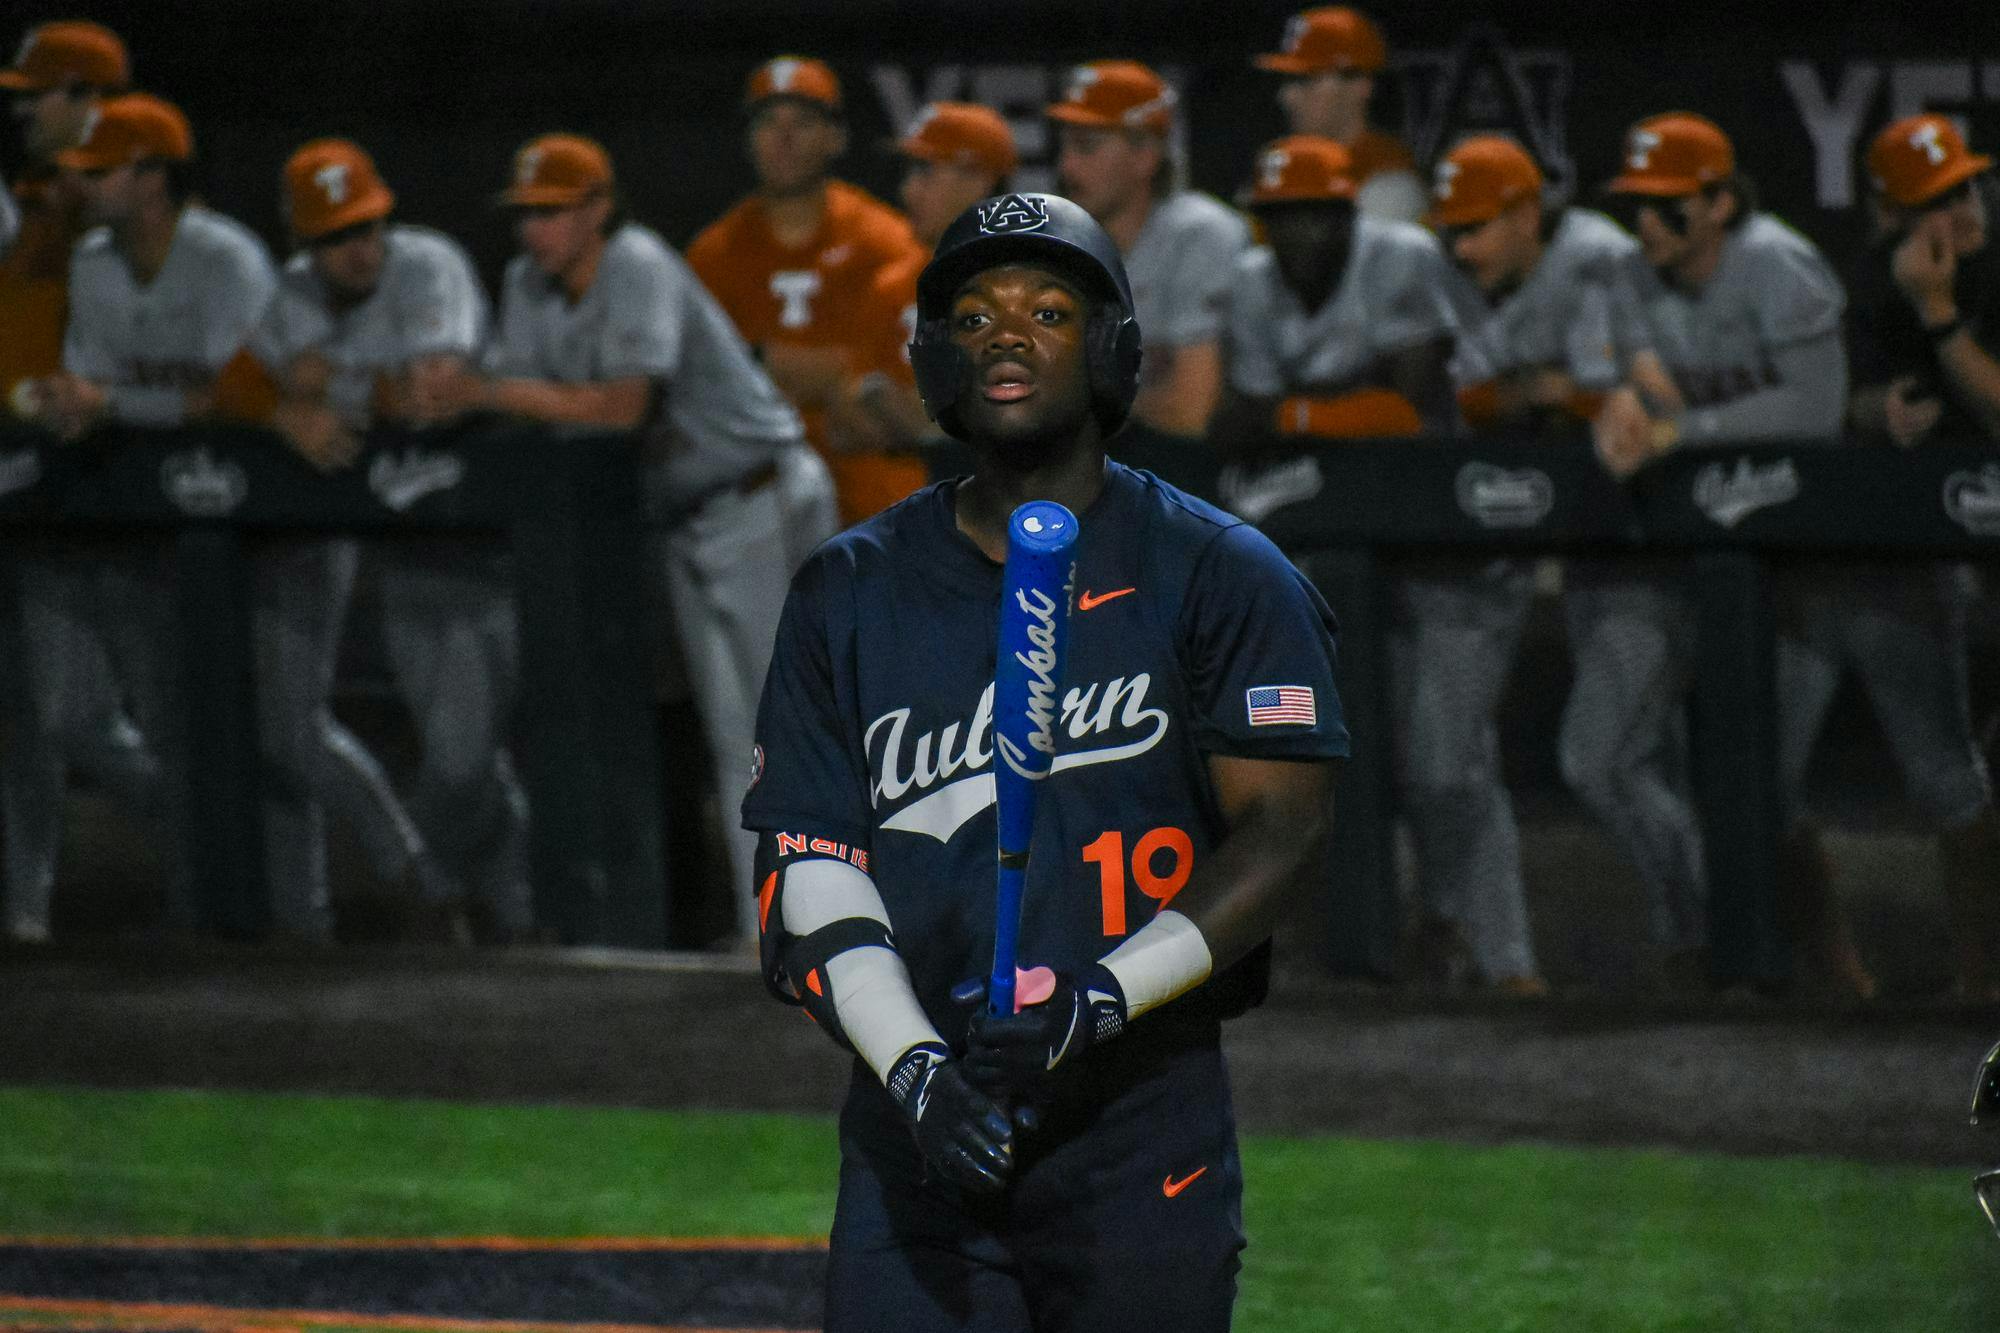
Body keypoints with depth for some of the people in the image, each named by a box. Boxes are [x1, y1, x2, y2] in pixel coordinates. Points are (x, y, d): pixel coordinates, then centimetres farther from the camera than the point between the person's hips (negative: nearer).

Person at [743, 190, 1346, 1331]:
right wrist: (911, 1061, -12)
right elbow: (806, 863, 5)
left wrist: (1103, 997, -17)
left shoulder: (1220, 575, 4)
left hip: (1145, 1125, -2)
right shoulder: (850, 592, 12)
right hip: (913, 1126, 2)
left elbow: (1286, 828, -4)